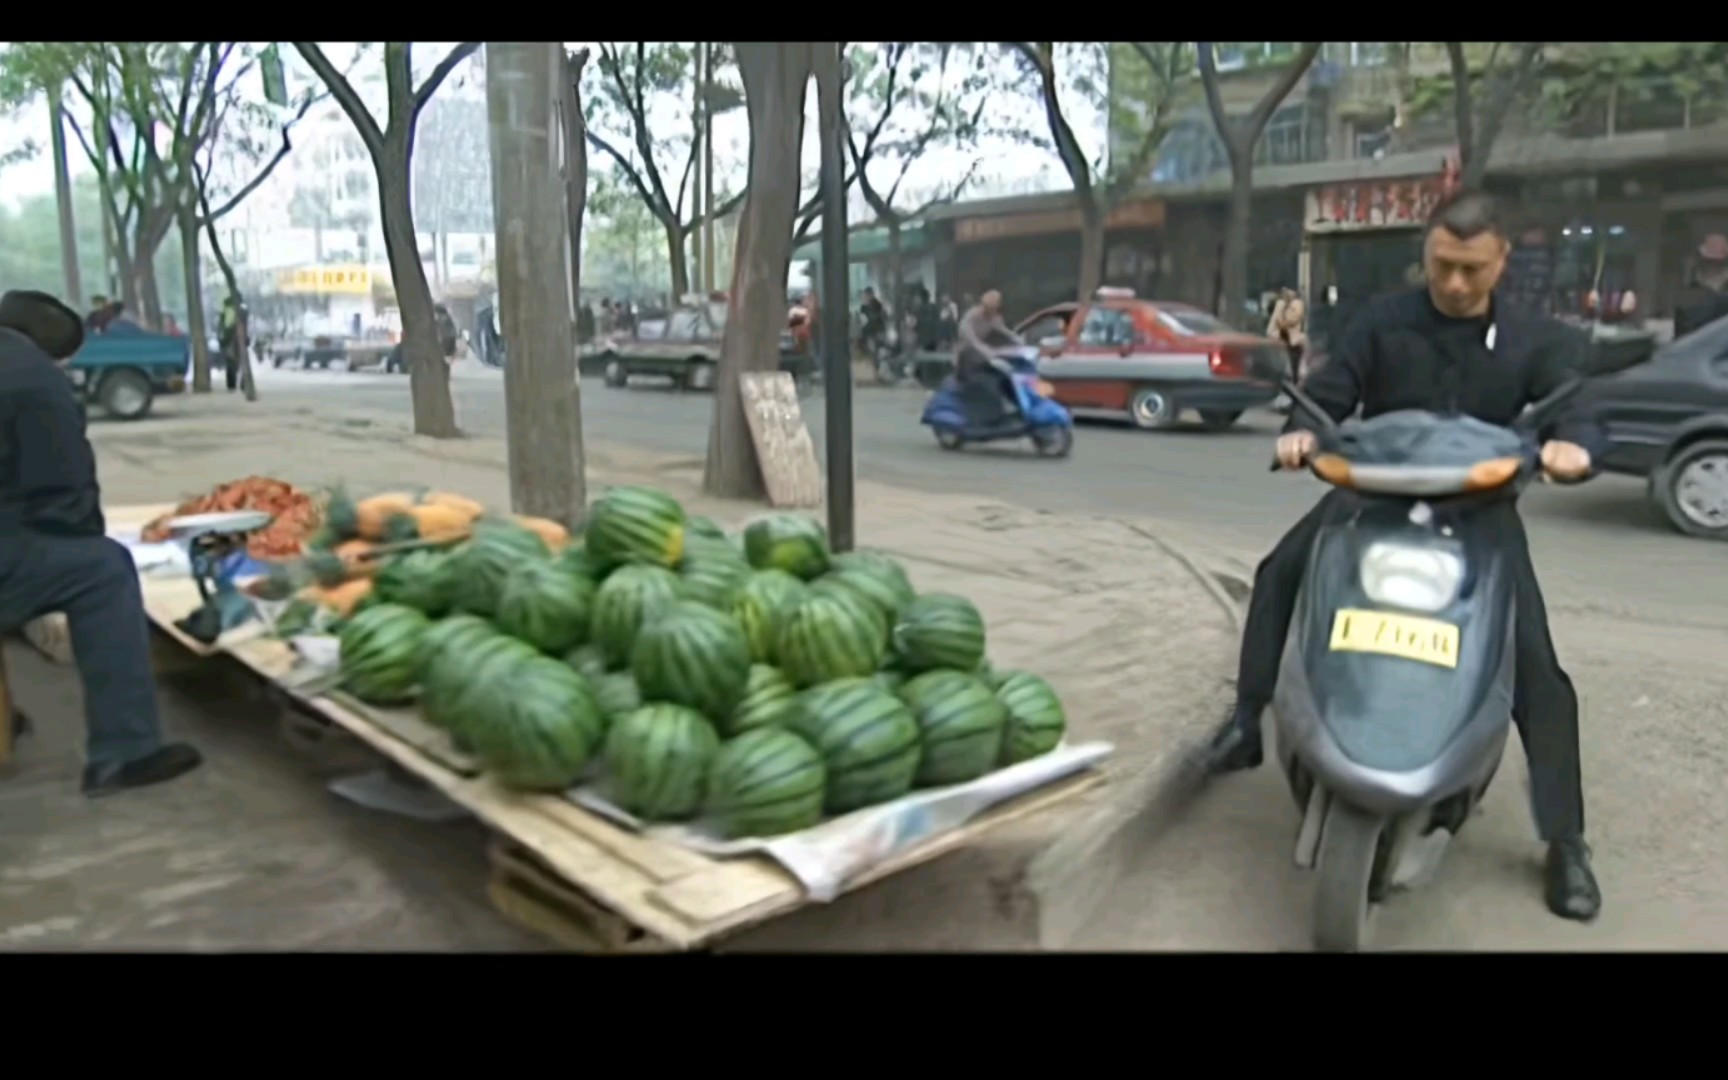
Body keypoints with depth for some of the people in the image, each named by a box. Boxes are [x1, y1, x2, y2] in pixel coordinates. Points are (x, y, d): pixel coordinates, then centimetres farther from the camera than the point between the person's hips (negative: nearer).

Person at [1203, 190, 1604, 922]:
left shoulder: (1536, 340, 2)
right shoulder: (1383, 322, 2)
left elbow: (1580, 413, -6)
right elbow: (1326, 395, 0)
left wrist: (1572, 445, -33)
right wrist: (1301, 432, -25)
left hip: (1479, 505, -1)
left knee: (1536, 665, -10)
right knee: (1282, 569, -21)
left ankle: (1565, 840, 2)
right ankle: (1247, 719, -8)